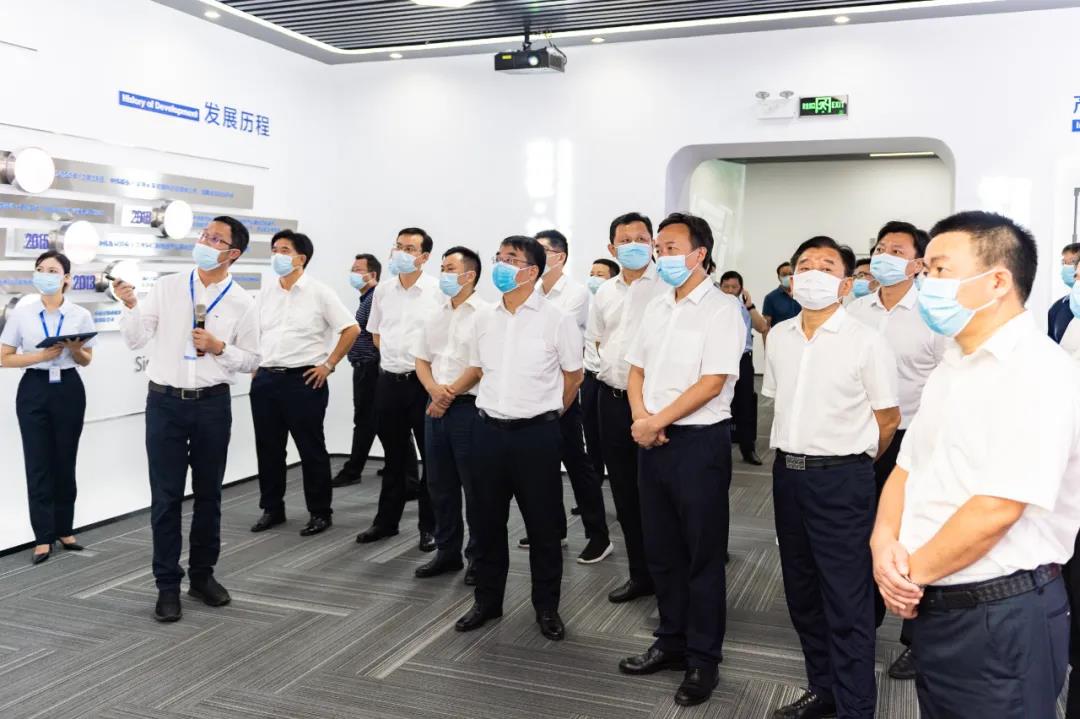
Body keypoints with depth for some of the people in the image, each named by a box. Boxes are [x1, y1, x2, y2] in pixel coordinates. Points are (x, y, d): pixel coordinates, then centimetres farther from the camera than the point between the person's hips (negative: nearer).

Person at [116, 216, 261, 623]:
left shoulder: (242, 303, 0)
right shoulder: (166, 287, 1)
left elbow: (251, 361, 4)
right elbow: (135, 340, 1)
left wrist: (219, 348, -13)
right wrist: (130, 306, -16)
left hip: (213, 405, 0)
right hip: (165, 402, 0)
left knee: (208, 494, 11)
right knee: (166, 497, 3)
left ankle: (203, 574, 27)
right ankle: (168, 585, 13)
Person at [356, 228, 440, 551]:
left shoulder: (438, 291, -8)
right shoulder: (383, 290, 8)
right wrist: (395, 355, 8)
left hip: (424, 382, -5)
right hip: (389, 381, 5)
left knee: (432, 457, 4)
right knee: (394, 456, 16)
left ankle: (430, 526, 15)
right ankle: (386, 520, 28)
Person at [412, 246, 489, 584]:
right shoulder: (435, 316, 14)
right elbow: (421, 360, 14)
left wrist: (450, 393, -11)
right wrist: (434, 390, -5)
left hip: (468, 407, -7)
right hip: (435, 408, 7)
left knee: (475, 487, 1)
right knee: (440, 485, 12)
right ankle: (447, 551, 25)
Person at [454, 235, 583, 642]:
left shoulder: (556, 320, -7)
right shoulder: (484, 319, 6)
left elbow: (573, 376, 4)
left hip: (536, 433, -4)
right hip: (489, 430, 4)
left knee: (542, 525, 6)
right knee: (487, 522, 12)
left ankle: (547, 607, 21)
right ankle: (487, 601, 27)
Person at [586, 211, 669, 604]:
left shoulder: (667, 287, -6)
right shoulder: (604, 293, 12)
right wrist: (611, 368, 10)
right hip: (612, 398, 6)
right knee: (625, 490, 12)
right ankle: (639, 573, 25)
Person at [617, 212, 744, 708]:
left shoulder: (722, 308, -10)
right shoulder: (656, 307, 11)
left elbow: (711, 384, -17)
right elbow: (636, 370, 13)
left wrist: (656, 422, -13)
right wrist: (640, 418, -6)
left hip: (699, 443, -7)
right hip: (652, 442, 7)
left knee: (703, 556, 4)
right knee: (661, 550, 15)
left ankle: (703, 658, 17)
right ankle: (671, 641, 30)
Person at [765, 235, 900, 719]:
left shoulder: (866, 342, -9)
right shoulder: (778, 337, 7)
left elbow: (888, 419, -3)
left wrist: (849, 462, 7)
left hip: (842, 479, -6)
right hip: (788, 473, 6)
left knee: (847, 602, 0)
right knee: (802, 591, 16)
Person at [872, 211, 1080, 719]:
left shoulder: (1038, 372, -18)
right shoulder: (952, 365, 11)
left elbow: (997, 509, -24)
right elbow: (908, 468, 12)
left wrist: (913, 571, -12)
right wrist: (885, 541, -7)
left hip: (1001, 617, -8)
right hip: (933, 606, 8)